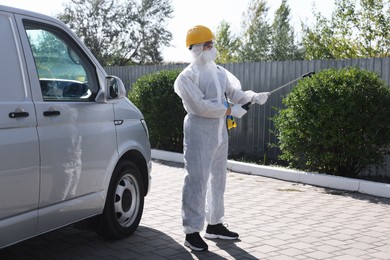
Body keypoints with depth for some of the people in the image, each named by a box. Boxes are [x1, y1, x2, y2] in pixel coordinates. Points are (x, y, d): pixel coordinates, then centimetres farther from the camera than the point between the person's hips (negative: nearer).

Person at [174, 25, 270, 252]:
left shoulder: (219, 71, 13)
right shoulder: (187, 76, -9)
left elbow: (235, 91, 7)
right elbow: (201, 105, -19)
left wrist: (254, 97, -13)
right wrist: (230, 110, -17)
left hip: (220, 131, 8)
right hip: (199, 132, -8)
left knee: (218, 179, 15)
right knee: (197, 180, -9)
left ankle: (214, 224, 27)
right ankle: (192, 231, -2)